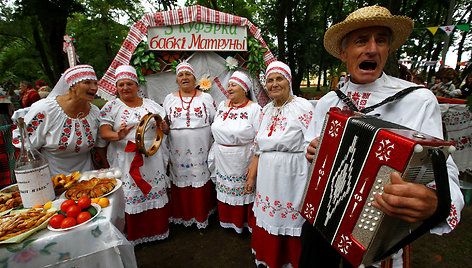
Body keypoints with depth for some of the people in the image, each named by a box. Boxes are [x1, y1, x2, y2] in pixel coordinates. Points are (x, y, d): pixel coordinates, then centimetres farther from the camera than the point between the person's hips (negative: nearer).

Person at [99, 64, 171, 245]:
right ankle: (133, 234, 25)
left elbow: (165, 125, 13)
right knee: (130, 196, 4)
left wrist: (164, 127, -11)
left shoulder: (151, 104, 11)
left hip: (152, 157, 2)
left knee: (156, 191, 9)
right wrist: (118, 136, -26)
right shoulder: (111, 107, 5)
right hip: (126, 160, -2)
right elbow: (104, 132, -5)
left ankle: (158, 229, 29)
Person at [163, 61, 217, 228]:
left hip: (201, 151, -1)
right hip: (177, 152, 2)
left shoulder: (206, 98, 6)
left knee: (202, 182, 5)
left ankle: (202, 215, 26)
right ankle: (182, 215, 31)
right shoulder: (169, 98, 10)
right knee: (180, 182, 9)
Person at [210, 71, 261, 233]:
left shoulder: (253, 109, -10)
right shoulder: (222, 106, 9)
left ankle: (248, 223, 32)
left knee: (245, 192, 7)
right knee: (225, 191, 18)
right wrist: (215, 153, 16)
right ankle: (228, 221, 40)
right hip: (222, 161, 6)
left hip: (243, 163, -5)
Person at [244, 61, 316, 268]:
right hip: (267, 179, 6)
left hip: (292, 178, -5)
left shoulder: (303, 107, -10)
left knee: (290, 224, 10)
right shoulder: (266, 110, 9)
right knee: (268, 220, 18)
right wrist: (252, 177, 13)